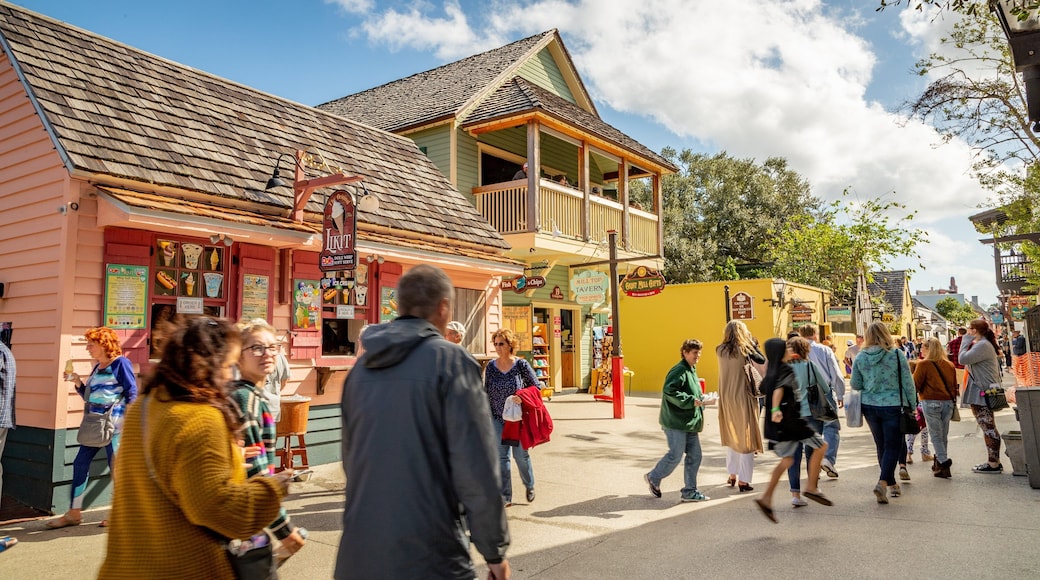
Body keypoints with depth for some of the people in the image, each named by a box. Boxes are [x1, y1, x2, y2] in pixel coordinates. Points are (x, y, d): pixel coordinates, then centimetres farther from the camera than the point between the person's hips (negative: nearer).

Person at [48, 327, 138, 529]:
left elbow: (132, 394, -12)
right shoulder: (97, 367, 15)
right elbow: (90, 396, 21)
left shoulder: (121, 363, -8)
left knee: (116, 468, -1)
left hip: (113, 425, -9)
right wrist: (78, 383, 6)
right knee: (80, 464, 8)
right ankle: (74, 513, 17)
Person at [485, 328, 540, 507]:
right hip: (498, 418, 2)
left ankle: (530, 486, 32)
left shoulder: (521, 364, -7)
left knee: (520, 454, 5)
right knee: (501, 457, 1)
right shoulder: (490, 367, 1)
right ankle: (505, 497, 10)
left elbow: (536, 387, -2)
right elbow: (486, 393, 8)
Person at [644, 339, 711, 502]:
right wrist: (692, 401, -25)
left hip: (689, 422, 10)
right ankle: (654, 478, 17)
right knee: (675, 455, -5)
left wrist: (700, 398, 11)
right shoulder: (679, 371, -14)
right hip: (676, 422, -10)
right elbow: (668, 391, -25)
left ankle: (689, 491, 15)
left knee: (695, 455, 7)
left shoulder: (692, 371, 18)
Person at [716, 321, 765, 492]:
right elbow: (762, 360, 2)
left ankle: (732, 475, 26)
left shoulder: (720, 351, 0)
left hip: (726, 399, 4)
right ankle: (743, 481, 4)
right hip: (743, 398, -4)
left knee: (731, 437, 19)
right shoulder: (745, 350, -11)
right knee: (745, 438, 3)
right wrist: (752, 342, 7)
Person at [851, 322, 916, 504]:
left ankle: (892, 484, 27)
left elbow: (855, 385, 3)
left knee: (881, 446, 16)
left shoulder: (860, 357, -4)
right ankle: (882, 482, -13)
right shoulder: (897, 355, -10)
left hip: (870, 407, 3)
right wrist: (912, 405, 6)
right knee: (893, 446, 3)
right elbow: (908, 383, -5)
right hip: (893, 406, -3)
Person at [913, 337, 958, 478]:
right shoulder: (950, 365, 9)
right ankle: (940, 462, 18)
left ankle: (943, 461, -10)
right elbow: (954, 386, 14)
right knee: (944, 435, 11)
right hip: (948, 403, 5)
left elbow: (915, 385, -7)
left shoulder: (923, 364, -8)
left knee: (936, 435, 1)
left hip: (931, 403, -5)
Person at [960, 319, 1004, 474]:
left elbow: (962, 359, -22)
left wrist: (966, 340, -12)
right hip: (980, 392, 11)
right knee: (988, 428, 15)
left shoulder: (982, 346, -18)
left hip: (982, 393, -11)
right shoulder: (981, 344, 16)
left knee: (988, 428, -6)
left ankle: (994, 464, -2)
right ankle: (993, 461, 21)